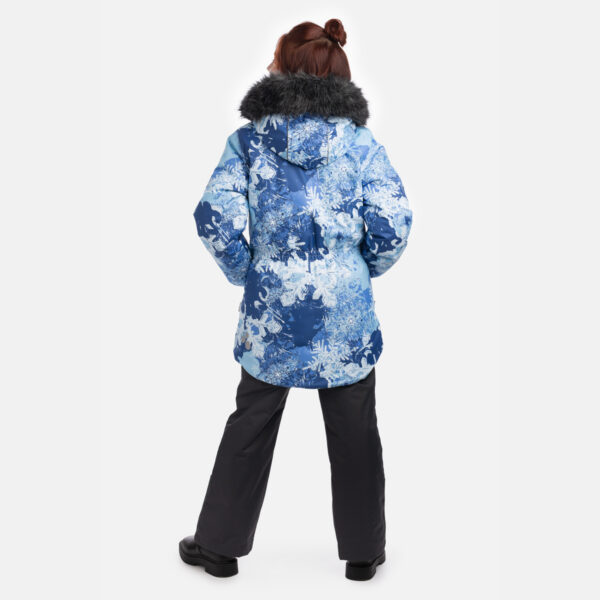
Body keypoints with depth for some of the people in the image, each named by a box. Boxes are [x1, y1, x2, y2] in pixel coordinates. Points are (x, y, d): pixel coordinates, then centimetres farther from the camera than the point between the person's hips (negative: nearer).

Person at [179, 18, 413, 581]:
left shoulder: (248, 139, -2)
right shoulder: (361, 142, -3)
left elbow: (215, 216, -10)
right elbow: (392, 223, -9)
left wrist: (245, 273, 5)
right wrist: (365, 270, 8)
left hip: (270, 309, 1)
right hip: (347, 312, 0)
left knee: (250, 427, 16)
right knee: (354, 432, 14)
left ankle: (220, 543, 28)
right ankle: (363, 550, 27)